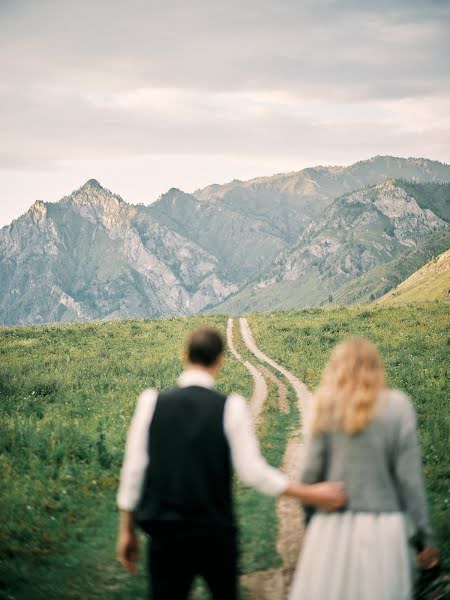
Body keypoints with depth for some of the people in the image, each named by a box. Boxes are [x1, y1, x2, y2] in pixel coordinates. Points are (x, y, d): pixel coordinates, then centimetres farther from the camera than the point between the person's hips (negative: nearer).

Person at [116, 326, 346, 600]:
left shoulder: (151, 402, -5)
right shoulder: (230, 407, -9)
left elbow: (133, 469, -3)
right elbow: (253, 472, -10)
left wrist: (127, 531, 7)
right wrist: (311, 494, 1)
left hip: (166, 536, 0)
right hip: (216, 536, 0)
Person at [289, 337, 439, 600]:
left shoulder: (328, 407, 1)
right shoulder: (397, 406, -1)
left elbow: (311, 471, -1)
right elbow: (409, 475, -4)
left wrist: (309, 520, 12)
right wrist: (425, 534, 2)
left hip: (333, 527, 1)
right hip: (382, 527, -1)